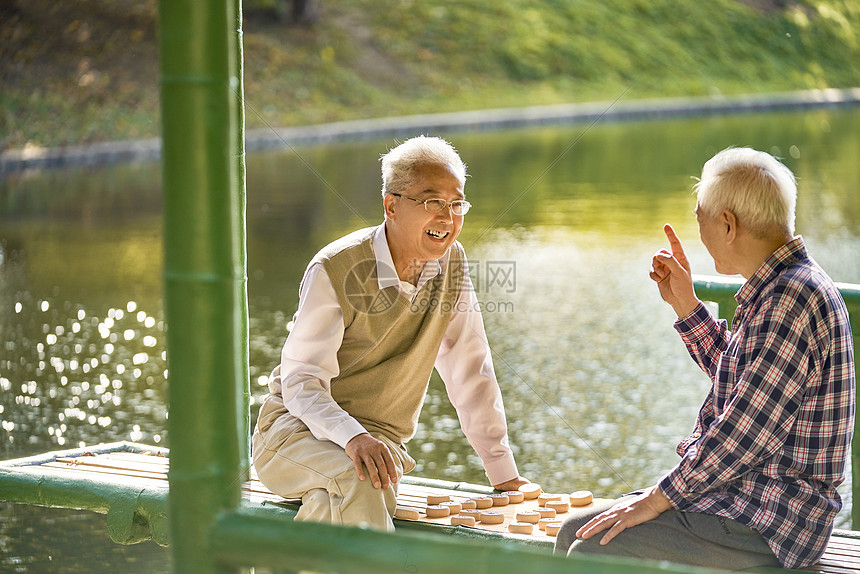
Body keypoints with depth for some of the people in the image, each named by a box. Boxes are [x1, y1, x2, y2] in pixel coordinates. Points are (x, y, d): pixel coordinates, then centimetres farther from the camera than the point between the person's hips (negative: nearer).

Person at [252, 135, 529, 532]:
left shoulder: (451, 262, 3)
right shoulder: (334, 270, -14)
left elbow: (470, 372, 10)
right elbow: (302, 382, -18)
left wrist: (503, 471, 8)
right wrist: (353, 438, -38)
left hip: (379, 443, 4)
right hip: (296, 426, -4)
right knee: (359, 480, -37)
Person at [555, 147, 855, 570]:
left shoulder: (793, 297, -21)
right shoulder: (779, 289, 13)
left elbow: (746, 432, -24)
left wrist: (659, 498, -16)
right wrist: (684, 303, 21)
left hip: (769, 528, -10)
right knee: (576, 531, 9)